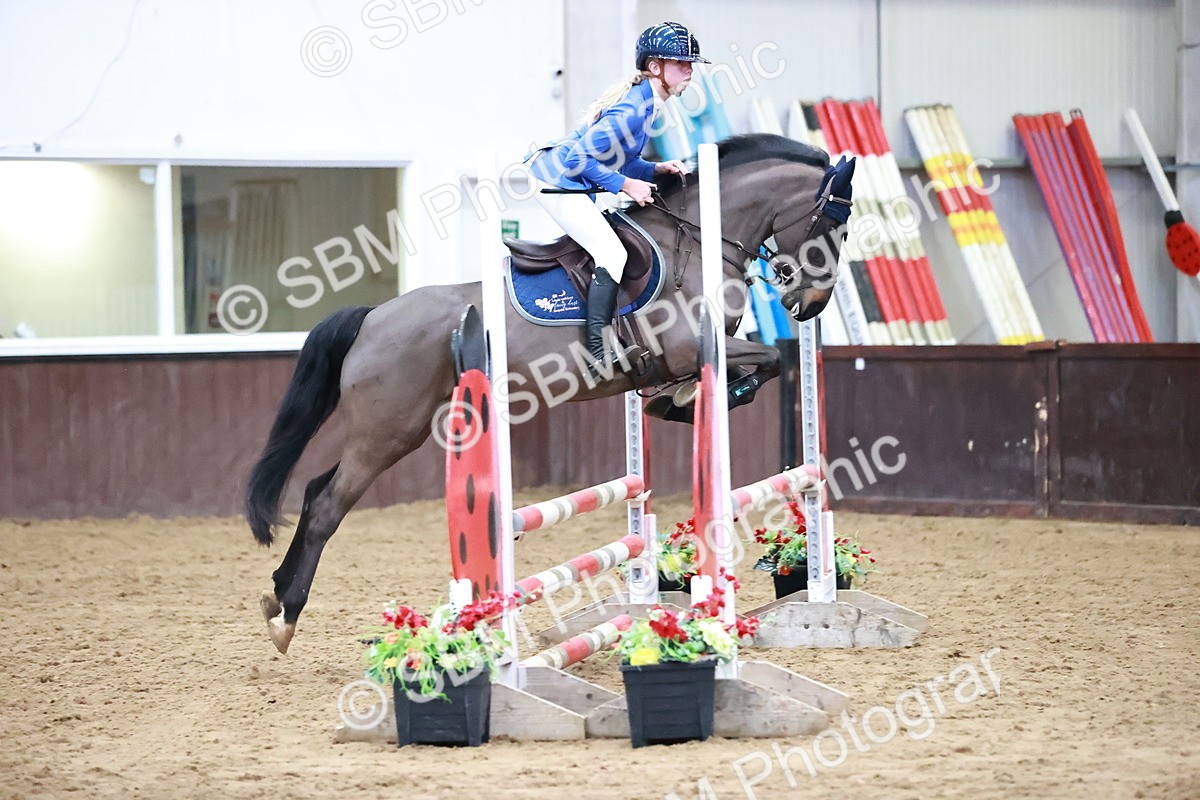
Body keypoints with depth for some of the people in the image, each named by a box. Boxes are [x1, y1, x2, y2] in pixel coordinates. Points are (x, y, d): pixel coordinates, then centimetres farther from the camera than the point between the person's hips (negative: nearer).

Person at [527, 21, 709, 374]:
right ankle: (598, 354, -20)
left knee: (607, 249, 20)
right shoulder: (633, 109, -25)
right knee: (612, 254, -17)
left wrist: (657, 169, -1)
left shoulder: (644, 100, 6)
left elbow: (618, 159, 14)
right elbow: (580, 157, -26)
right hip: (557, 181, -11)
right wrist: (625, 184, -21)